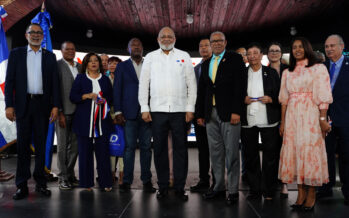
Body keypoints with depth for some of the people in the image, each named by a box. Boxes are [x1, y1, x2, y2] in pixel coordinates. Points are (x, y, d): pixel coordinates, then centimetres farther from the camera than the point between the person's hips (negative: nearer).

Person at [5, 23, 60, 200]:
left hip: (42, 105, 1)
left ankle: (40, 183, 15)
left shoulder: (50, 56, 10)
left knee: (41, 144, 6)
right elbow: (10, 81, 3)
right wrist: (9, 105, -7)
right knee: (23, 145, 3)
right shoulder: (16, 54, 8)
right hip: (23, 104, 0)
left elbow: (55, 82, 5)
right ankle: (22, 185, 10)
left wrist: (55, 106, -4)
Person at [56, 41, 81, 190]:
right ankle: (63, 177, 11)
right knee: (62, 145, 1)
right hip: (64, 112, -6)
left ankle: (70, 174, 22)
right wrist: (59, 112, -14)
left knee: (74, 145, 10)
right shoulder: (57, 65, -3)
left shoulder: (79, 67, 16)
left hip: (77, 112, 6)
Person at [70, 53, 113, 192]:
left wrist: (105, 100, -6)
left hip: (102, 120, 1)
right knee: (85, 151, -1)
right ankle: (86, 183, 8)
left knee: (103, 151, -3)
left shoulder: (105, 79, 16)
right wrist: (87, 96, -11)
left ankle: (105, 182, 4)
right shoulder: (80, 78, 11)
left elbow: (112, 97, 15)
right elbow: (73, 97, 4)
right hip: (84, 120, -1)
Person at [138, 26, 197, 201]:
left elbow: (191, 83, 6)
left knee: (180, 149, 3)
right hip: (157, 110, 1)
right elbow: (143, 83, 9)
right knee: (159, 149, 5)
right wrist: (144, 108, 0)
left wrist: (190, 108, -1)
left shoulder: (184, 56, 10)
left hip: (180, 110, 0)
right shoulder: (150, 57, 12)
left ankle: (180, 187, 13)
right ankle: (162, 186, 17)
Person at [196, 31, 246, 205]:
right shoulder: (205, 64, 19)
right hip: (210, 114, 5)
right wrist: (200, 114, 12)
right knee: (215, 153, 9)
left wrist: (236, 111, -15)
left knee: (231, 153, -2)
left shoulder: (235, 59, 3)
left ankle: (233, 190, 7)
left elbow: (239, 86, -7)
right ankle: (219, 187, 19)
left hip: (229, 113, -5)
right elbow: (201, 91, 18)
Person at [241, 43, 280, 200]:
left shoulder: (271, 73, 9)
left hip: (268, 121, -1)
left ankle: (268, 190, 15)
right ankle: (254, 189, 16)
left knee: (270, 155, 2)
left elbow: (280, 94, 9)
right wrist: (243, 99, -6)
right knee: (250, 156, 5)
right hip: (248, 121, 1)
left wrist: (270, 99, -9)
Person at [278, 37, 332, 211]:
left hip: (311, 116, -4)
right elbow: (284, 99, 13)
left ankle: (311, 195, 6)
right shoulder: (287, 73, 16)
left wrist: (323, 119, -14)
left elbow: (323, 96, -5)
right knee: (294, 151, 2)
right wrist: (282, 122, 7)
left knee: (311, 151, -4)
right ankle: (301, 194, 12)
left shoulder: (318, 68, 4)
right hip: (292, 117, 4)